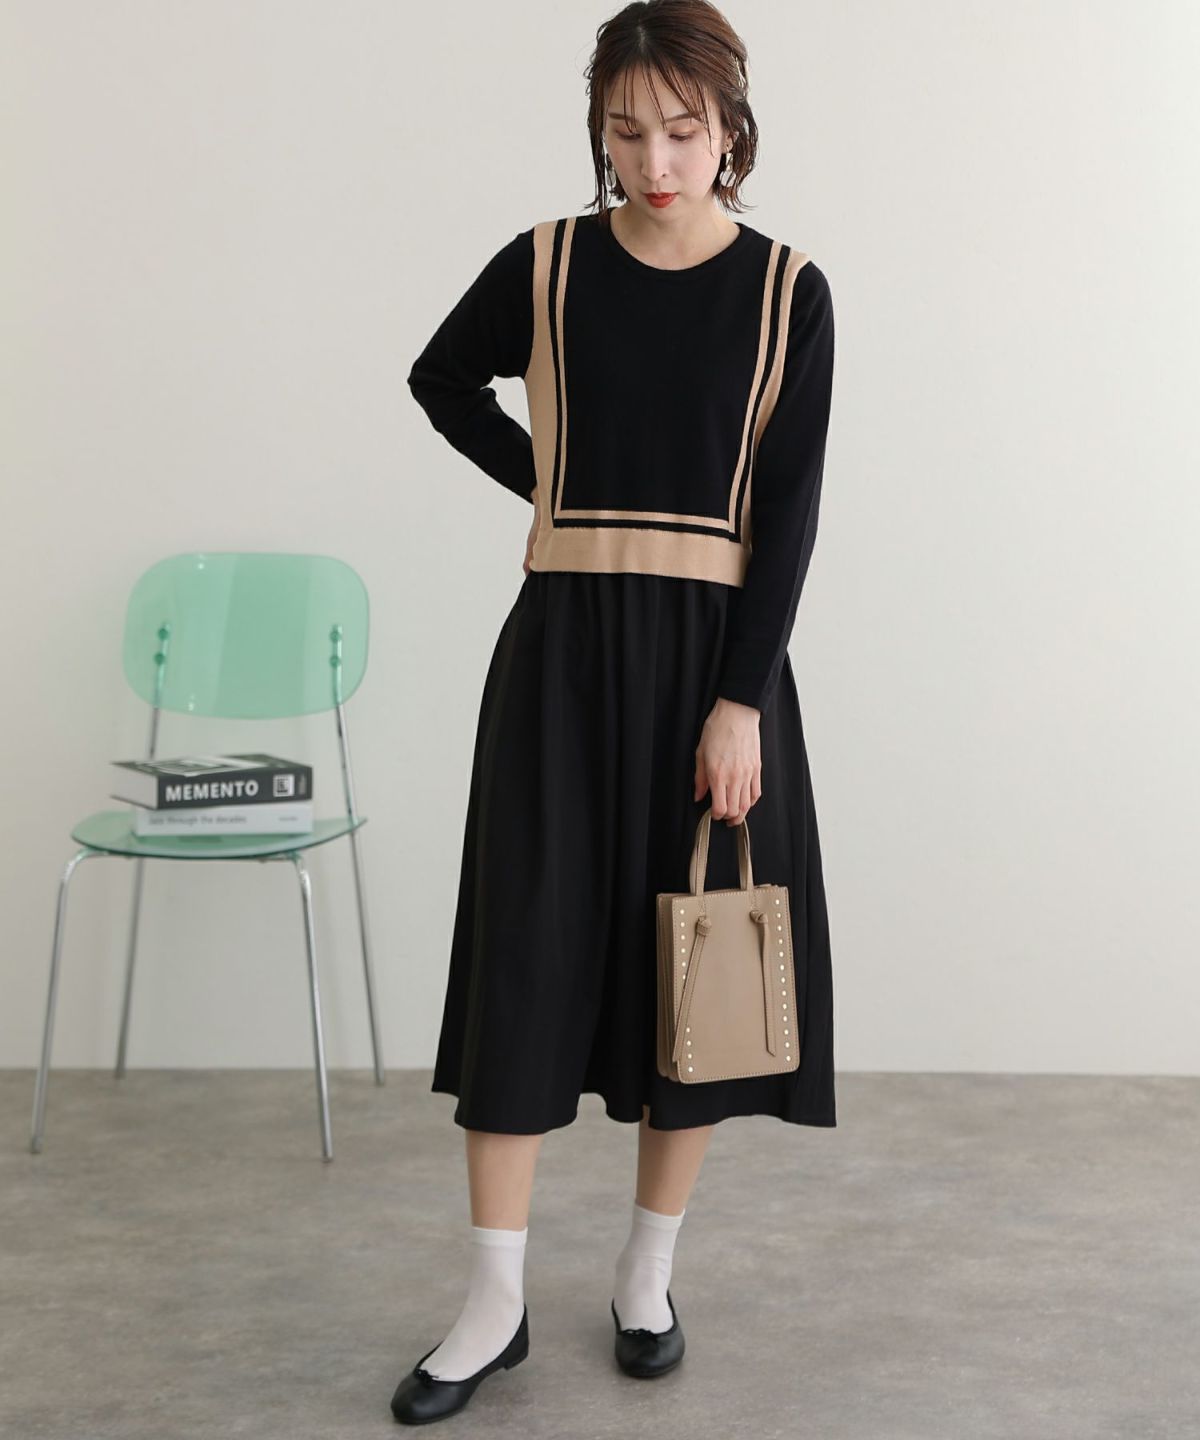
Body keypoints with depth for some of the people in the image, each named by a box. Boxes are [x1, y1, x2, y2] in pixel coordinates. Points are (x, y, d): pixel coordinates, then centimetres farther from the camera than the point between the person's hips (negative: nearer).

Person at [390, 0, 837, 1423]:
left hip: (716, 648, 0)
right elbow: (443, 382, 19)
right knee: (524, 957, -2)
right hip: (563, 642, 0)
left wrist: (740, 703, -12)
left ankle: (647, 1276, 23)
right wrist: (559, 492, 8)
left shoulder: (787, 290, -2)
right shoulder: (544, 265, 1)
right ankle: (495, 1304, 8)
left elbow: (789, 508, -6)